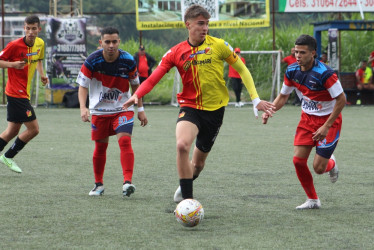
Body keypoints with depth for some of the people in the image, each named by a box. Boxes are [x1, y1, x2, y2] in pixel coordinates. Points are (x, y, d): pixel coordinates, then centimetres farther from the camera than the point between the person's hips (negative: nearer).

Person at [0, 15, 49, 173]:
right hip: (16, 93, -8)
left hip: (24, 93, 8)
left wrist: (42, 75, 9)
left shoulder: (40, 44, 6)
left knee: (13, 131, 12)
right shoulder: (15, 45, -15)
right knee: (33, 129, -8)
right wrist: (13, 64, -26)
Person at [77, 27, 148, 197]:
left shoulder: (128, 61, -12)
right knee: (100, 146, 7)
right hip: (99, 110, 1)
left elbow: (135, 85, 4)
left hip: (123, 108, -1)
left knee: (124, 140, -19)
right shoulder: (92, 61, -15)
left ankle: (127, 182, -26)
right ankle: (98, 184, 23)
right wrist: (83, 108, -25)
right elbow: (83, 86, -10)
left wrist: (140, 109, 6)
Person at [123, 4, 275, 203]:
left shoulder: (218, 45, -4)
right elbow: (153, 78, -8)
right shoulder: (176, 52, -3)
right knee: (182, 145, -29)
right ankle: (187, 199, -19)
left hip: (215, 110, 1)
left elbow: (242, 69, 5)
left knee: (198, 161, 9)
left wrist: (256, 99, 1)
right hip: (190, 107, -1)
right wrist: (137, 95, -27)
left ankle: (185, 185, 43)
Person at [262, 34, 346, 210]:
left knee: (318, 168, -9)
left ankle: (331, 164, 31)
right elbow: (283, 96, 8)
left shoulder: (324, 73, -27)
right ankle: (312, 200, 11)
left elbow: (341, 100, -22)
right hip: (307, 118, 6)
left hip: (329, 120, -6)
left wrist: (327, 127, -22)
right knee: (298, 159, -7)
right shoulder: (292, 71, -7)